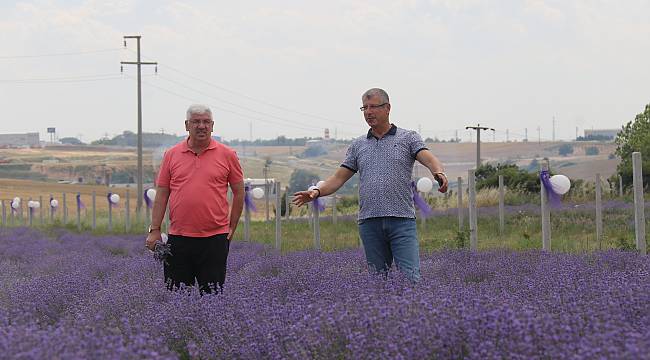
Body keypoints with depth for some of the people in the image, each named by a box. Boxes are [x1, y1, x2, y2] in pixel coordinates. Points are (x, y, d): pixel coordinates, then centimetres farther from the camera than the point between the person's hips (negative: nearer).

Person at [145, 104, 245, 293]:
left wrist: (231, 228, 5)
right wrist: (154, 230, 1)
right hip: (178, 237, 2)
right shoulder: (171, 154, 7)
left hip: (214, 238, -2)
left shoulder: (227, 155, 3)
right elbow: (161, 194, 7)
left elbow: (239, 193, 8)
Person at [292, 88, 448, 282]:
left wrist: (439, 173, -32)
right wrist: (317, 191, -3)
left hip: (402, 220, -3)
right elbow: (339, 177, 15)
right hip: (369, 221, 4)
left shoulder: (408, 138, 7)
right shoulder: (358, 145, 17)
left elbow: (428, 159, -9)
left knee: (410, 278, -12)